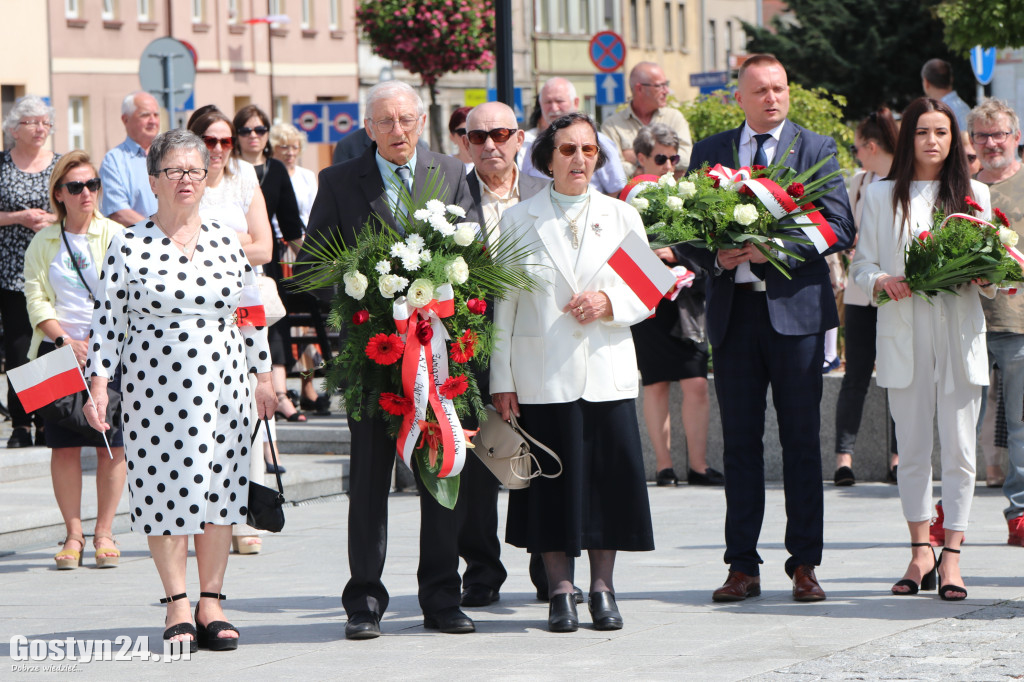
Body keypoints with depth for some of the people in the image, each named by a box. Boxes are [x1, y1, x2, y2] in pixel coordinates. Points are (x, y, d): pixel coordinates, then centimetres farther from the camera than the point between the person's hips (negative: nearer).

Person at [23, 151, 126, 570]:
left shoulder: (115, 237, 3)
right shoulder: (43, 243, 10)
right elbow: (36, 299, 5)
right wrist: (64, 339, -10)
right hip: (59, 350, 1)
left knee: (112, 442, -4)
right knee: (64, 444, -2)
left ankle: (104, 533, 4)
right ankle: (73, 535, 4)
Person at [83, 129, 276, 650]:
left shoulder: (228, 242, 9)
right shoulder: (128, 246, 1)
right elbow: (107, 319, 2)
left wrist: (263, 378, 14)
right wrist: (98, 384, -6)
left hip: (221, 386, 2)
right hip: (152, 387, -2)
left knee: (218, 489, 1)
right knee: (164, 489, -3)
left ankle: (211, 604, 9)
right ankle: (177, 606, 6)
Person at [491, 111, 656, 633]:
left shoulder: (621, 217, 10)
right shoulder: (518, 221, 5)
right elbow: (502, 306, 4)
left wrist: (609, 302, -12)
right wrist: (501, 380, -1)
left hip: (607, 372, 1)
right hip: (542, 373, -1)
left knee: (609, 477, -1)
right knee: (553, 479, -1)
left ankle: (602, 589, 10)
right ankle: (560, 591, 7)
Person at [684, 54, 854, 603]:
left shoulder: (817, 149, 4)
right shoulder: (709, 152, 11)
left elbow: (839, 227, -4)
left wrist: (776, 247, -16)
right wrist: (717, 257, -11)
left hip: (795, 309, -2)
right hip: (733, 311, 2)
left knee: (801, 440, 1)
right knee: (740, 441, 5)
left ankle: (804, 564, 6)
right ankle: (742, 566, 9)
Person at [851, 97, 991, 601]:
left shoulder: (974, 194, 11)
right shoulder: (882, 196, 10)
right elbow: (862, 262, 7)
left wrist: (984, 276, -11)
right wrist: (881, 282, -14)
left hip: (960, 334, 0)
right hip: (904, 337, 0)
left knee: (958, 448, -4)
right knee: (912, 448, 3)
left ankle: (951, 558, -1)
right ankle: (920, 554, 13)